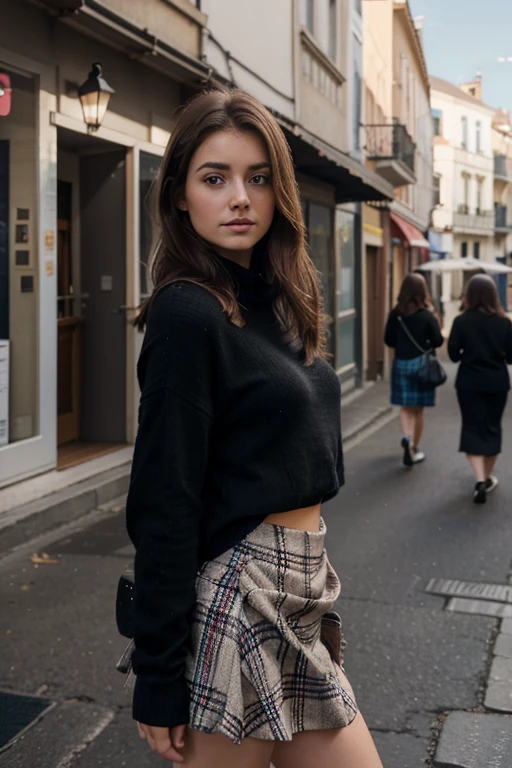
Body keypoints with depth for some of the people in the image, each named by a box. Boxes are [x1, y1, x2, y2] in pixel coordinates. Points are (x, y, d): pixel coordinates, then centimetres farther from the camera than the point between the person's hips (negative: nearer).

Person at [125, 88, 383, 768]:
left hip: (300, 595, 9)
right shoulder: (188, 311, -16)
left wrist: (316, 591, 17)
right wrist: (158, 680, -15)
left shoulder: (272, 300, 10)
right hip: (237, 600, -8)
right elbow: (165, 505, -18)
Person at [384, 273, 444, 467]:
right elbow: (438, 340, -9)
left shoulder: (395, 314, -4)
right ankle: (414, 449, 15)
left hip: (400, 363, 2)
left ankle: (407, 437, -14)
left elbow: (388, 340, 1)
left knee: (405, 407, 11)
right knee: (419, 409, 9)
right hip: (421, 364, -2)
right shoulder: (427, 315, -11)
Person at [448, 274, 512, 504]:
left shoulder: (461, 321, -10)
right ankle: (487, 478, 28)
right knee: (492, 428, 16)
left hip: (469, 383, -1)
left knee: (473, 429, 3)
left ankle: (480, 480, -12)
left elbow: (453, 354, -7)